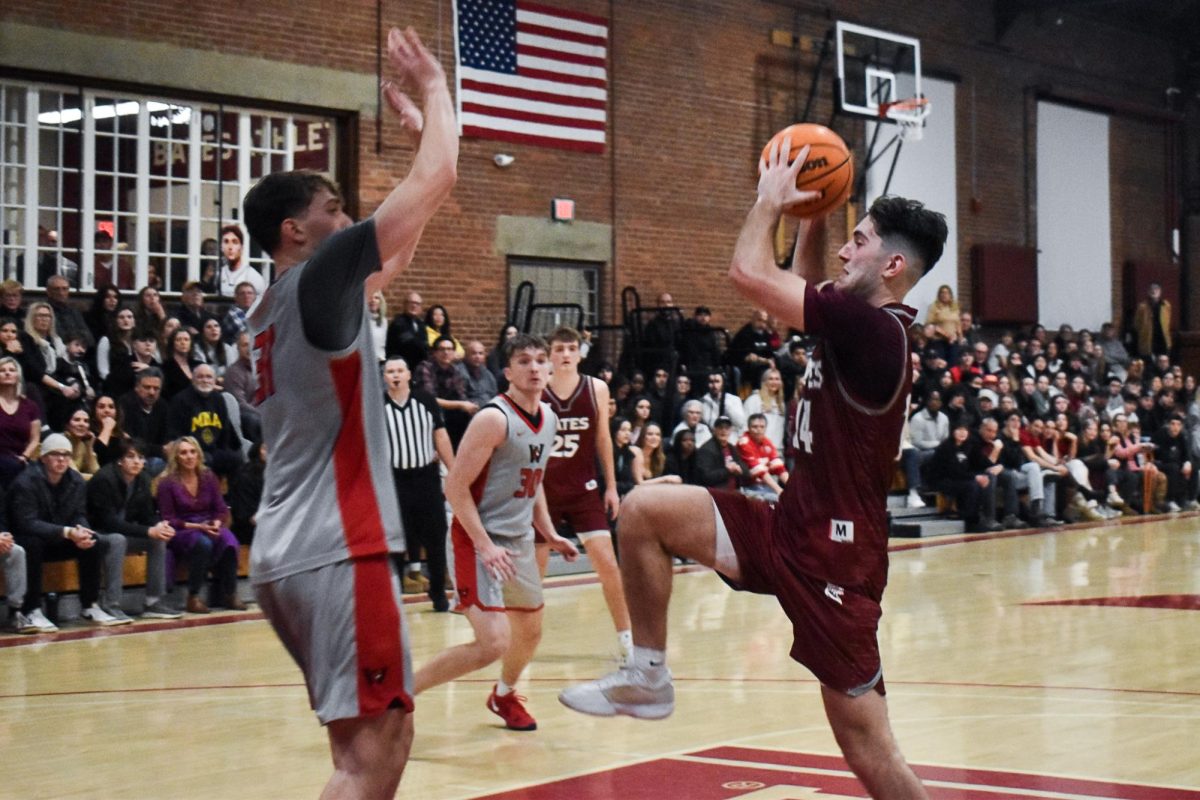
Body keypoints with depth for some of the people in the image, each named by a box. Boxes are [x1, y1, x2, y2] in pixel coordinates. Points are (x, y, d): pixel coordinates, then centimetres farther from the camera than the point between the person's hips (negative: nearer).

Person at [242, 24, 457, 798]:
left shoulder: (290, 301, 18)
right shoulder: (317, 276, -8)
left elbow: (396, 256, 29)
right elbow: (437, 179, -9)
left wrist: (418, 128, 28)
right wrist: (435, 85, 6)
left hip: (293, 551, 10)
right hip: (335, 552, -10)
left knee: (383, 734, 17)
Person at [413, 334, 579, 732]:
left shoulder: (549, 419, 8)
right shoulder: (494, 419, -19)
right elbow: (456, 486, -20)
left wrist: (549, 533, 15)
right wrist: (485, 546, -23)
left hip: (520, 541, 9)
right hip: (480, 540, -8)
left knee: (530, 631, 21)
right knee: (494, 643, -19)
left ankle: (504, 696, 50)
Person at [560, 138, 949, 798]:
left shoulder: (873, 326, -18)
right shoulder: (858, 321, 9)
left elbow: (749, 274, -20)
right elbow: (804, 289, 32)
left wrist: (771, 200, -4)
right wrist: (811, 217, 20)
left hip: (834, 553, -9)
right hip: (790, 528, 9)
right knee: (645, 510, 0)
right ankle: (649, 676, 9)